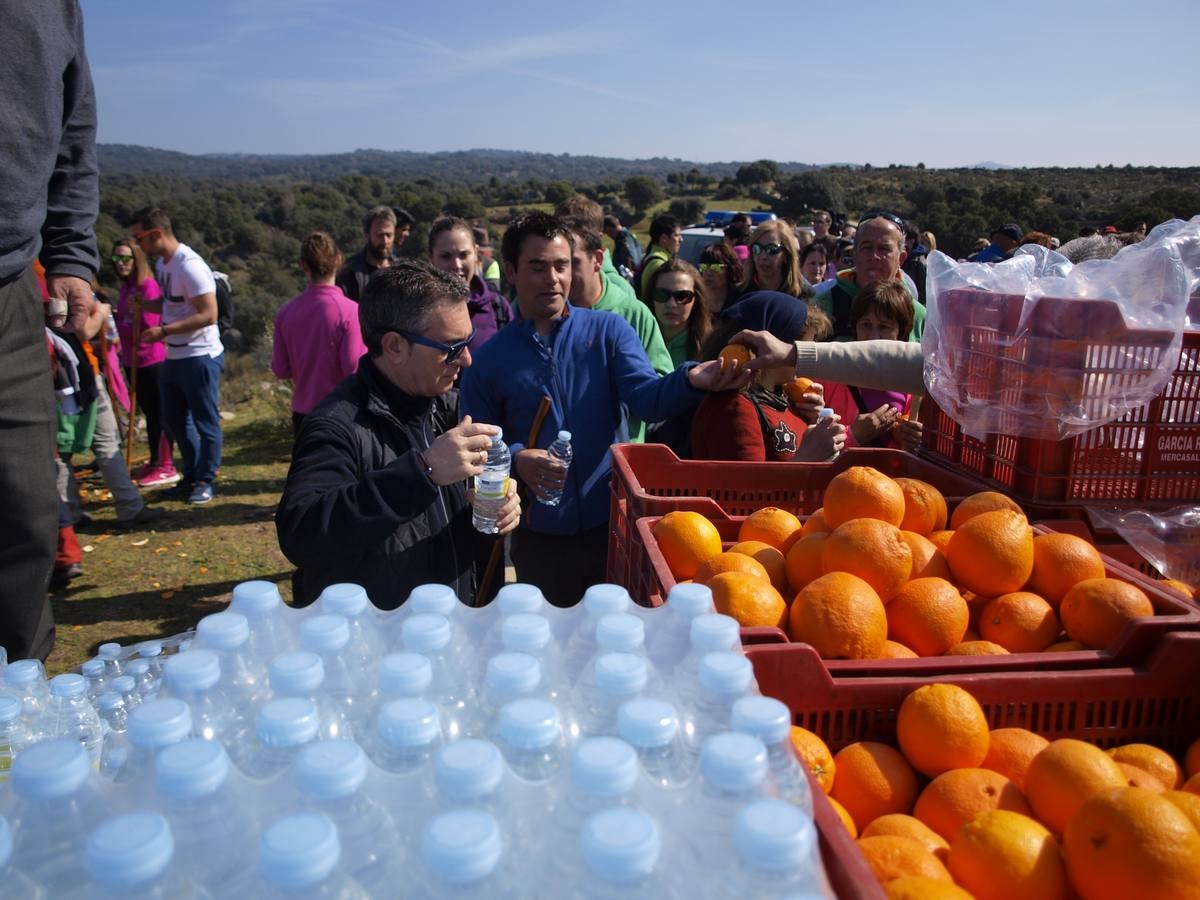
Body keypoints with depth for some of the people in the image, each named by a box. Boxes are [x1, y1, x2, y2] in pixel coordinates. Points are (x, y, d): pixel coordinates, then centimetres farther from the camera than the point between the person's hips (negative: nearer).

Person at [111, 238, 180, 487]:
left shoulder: (148, 285, -12)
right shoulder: (125, 288, 12)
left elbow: (149, 326, -18)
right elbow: (125, 325, 16)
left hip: (152, 360, -8)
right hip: (132, 361, 8)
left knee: (160, 414, -2)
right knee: (149, 413, 16)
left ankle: (167, 467, 5)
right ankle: (154, 463, 26)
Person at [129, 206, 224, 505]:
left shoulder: (189, 266, -20)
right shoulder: (163, 263, 8)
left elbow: (208, 314, -24)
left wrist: (164, 330, -24)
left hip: (200, 357, -10)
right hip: (174, 356, 10)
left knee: (205, 422, 3)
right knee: (175, 419, 18)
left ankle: (205, 480, 17)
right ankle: (191, 476, 31)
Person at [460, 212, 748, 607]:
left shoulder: (609, 330, -1)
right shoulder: (490, 359, 1)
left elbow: (647, 397, -15)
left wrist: (691, 381, -36)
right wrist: (515, 459, -19)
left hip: (615, 525, 0)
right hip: (540, 538, 1)